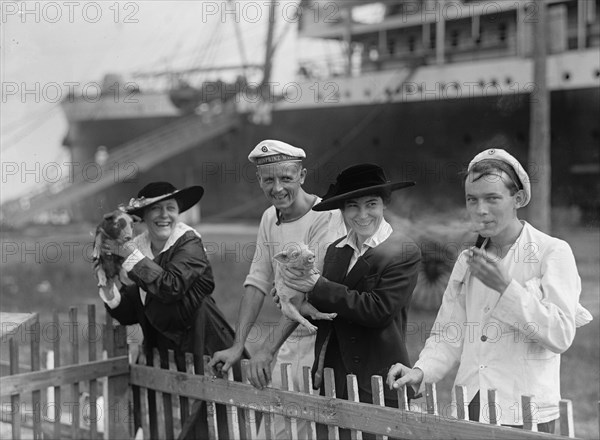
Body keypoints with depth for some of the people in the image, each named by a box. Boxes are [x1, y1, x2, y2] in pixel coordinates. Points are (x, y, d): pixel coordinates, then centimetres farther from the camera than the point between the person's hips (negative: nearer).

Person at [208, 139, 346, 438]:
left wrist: (268, 347, -24)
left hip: (317, 342, -7)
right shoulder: (269, 217, 9)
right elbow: (258, 282, 9)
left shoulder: (325, 217, -15)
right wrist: (237, 346, 0)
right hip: (284, 339, 7)